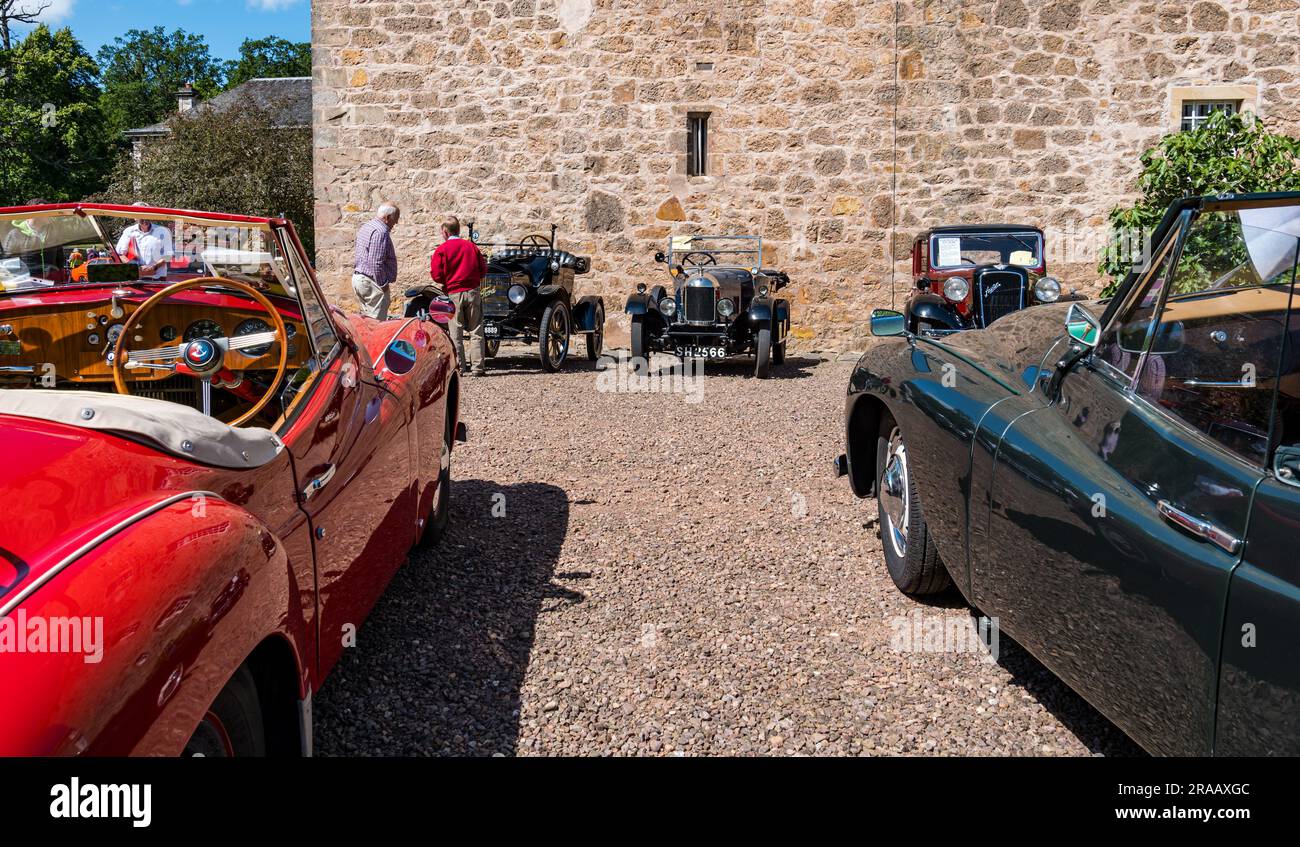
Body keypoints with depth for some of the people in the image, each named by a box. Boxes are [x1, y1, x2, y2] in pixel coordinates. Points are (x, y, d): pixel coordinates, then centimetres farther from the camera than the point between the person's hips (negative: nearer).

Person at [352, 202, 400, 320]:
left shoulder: (365, 227, 15)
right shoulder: (381, 232, -18)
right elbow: (376, 263, -24)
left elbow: (356, 255, 22)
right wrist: (383, 284, -17)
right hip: (370, 282, -10)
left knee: (366, 317, 15)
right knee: (376, 320, -8)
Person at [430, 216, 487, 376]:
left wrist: (447, 282, 11)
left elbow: (437, 275, -9)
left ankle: (459, 367, 7)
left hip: (453, 294, -2)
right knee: (476, 331, 6)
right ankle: (477, 367, 3)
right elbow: (483, 268, 9)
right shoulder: (471, 246, 5)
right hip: (472, 292, 2)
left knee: (456, 333, 6)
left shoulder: (442, 249, -5)